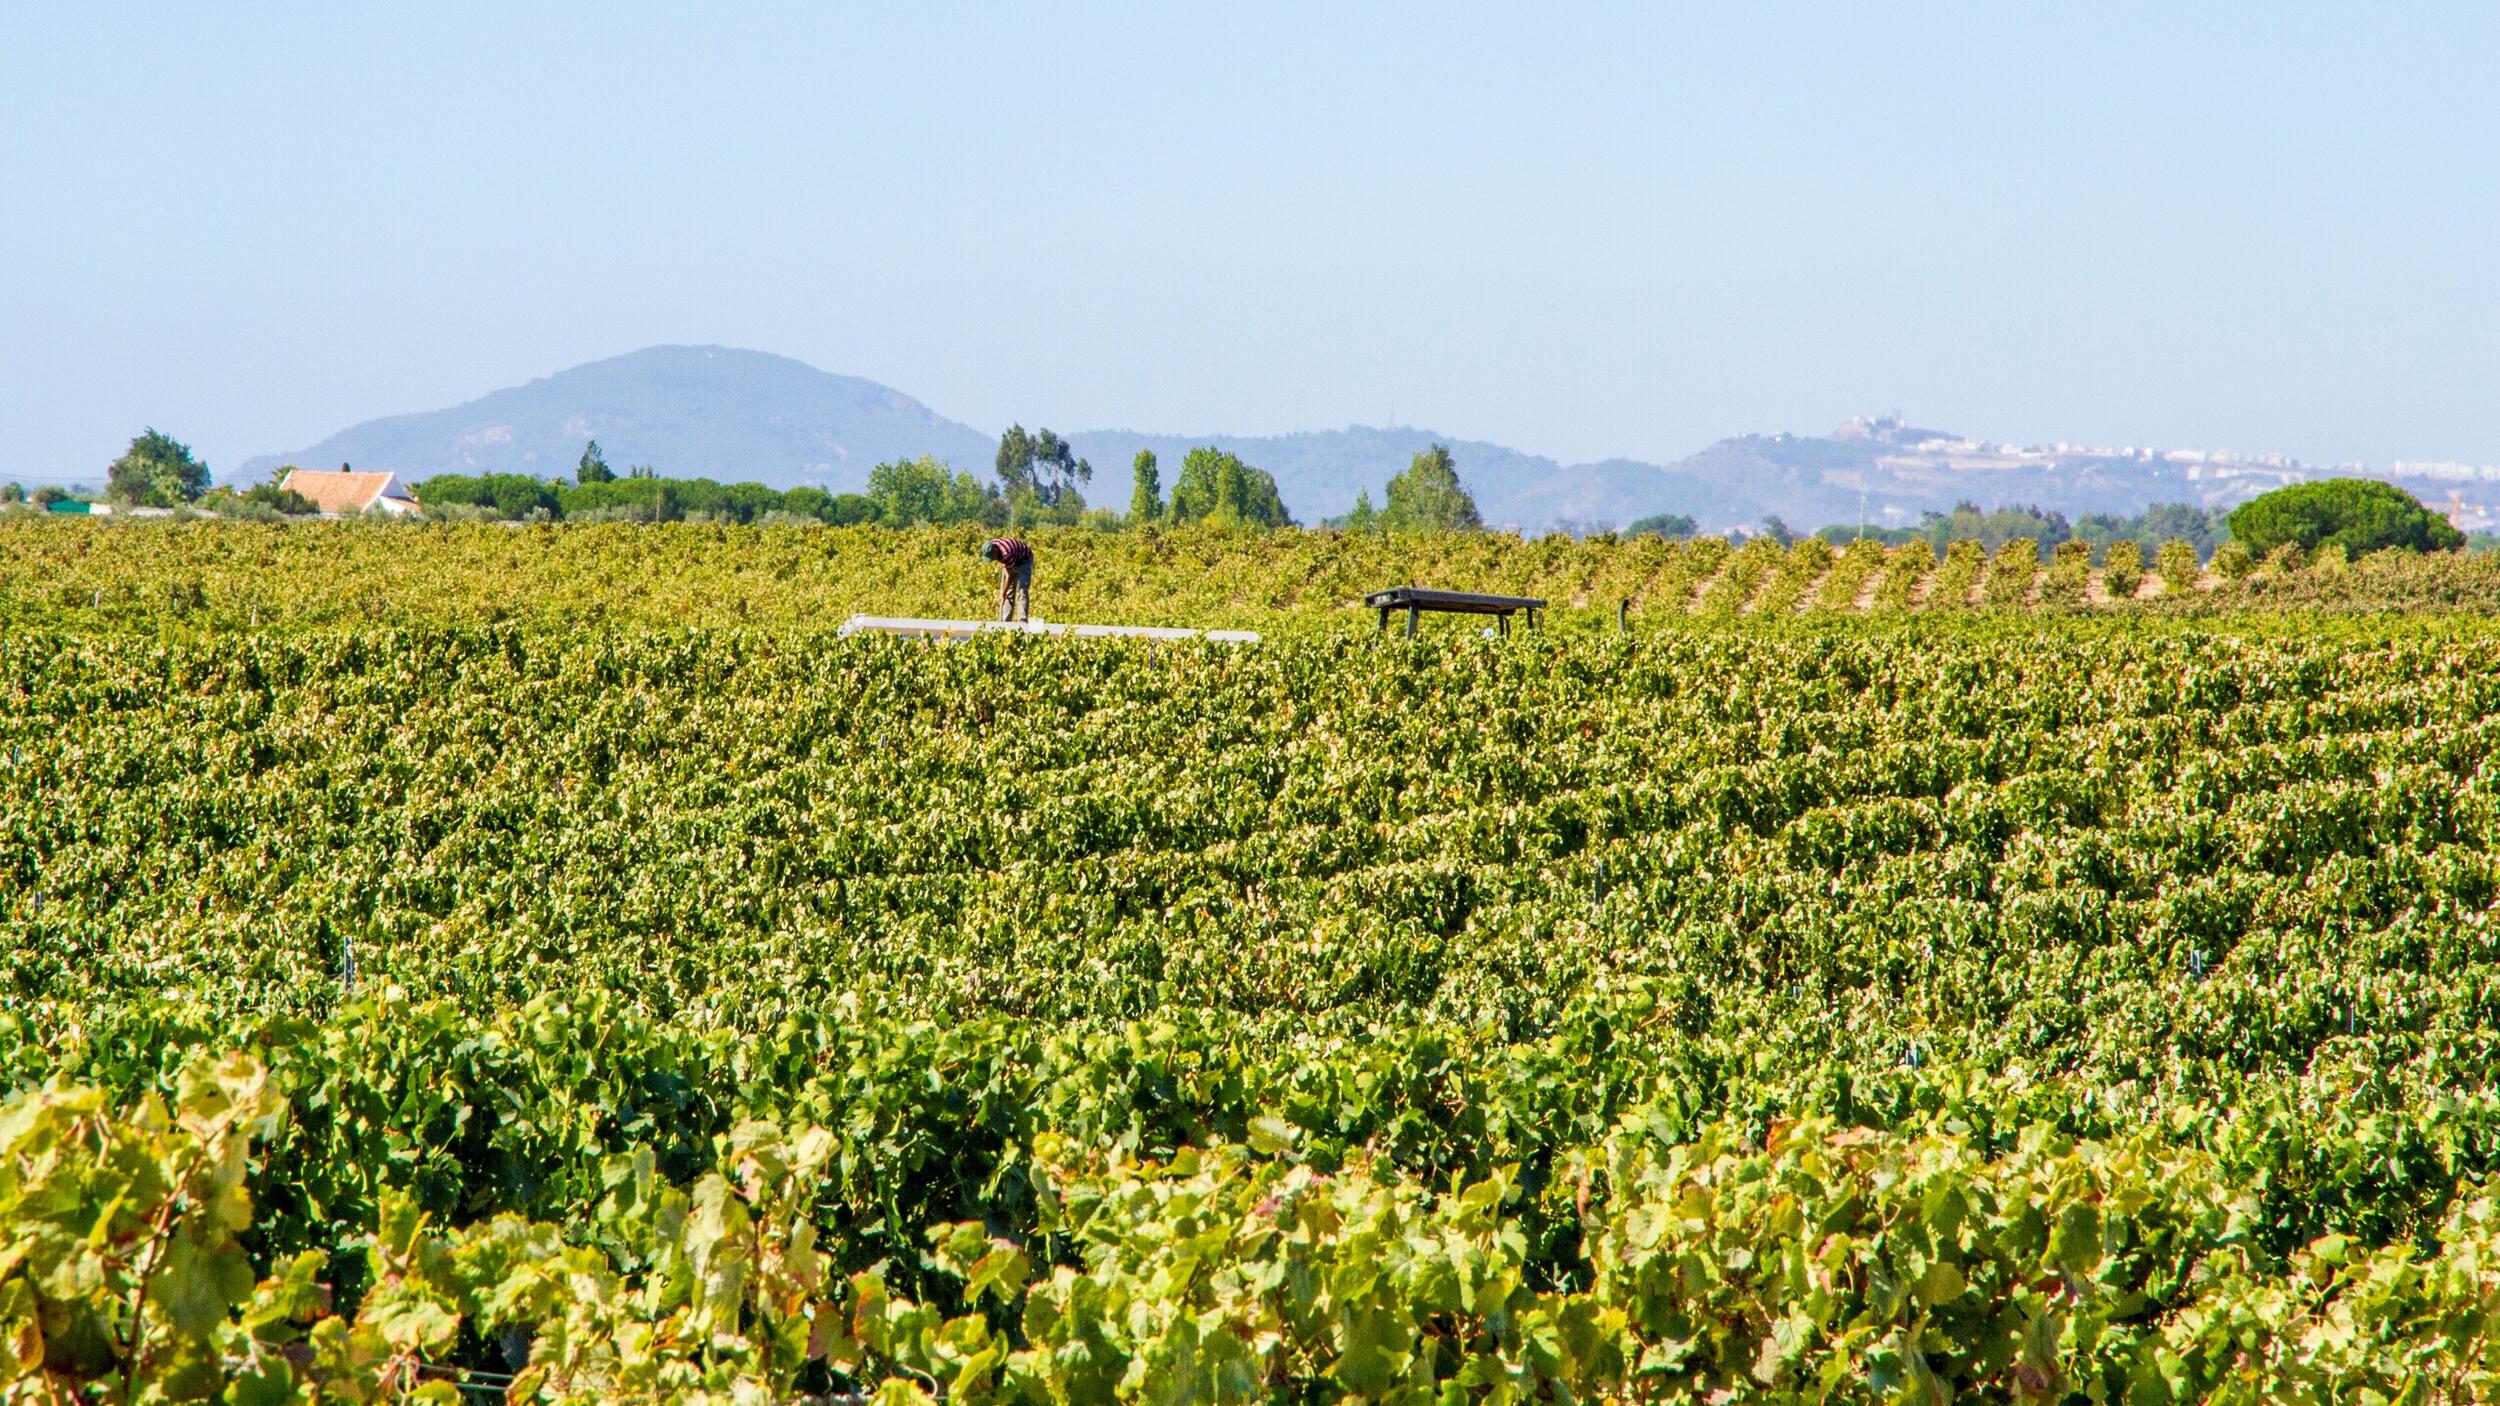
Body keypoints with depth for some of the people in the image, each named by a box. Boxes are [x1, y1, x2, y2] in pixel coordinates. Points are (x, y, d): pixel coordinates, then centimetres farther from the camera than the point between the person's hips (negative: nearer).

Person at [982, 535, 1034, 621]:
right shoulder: (989, 547, -18)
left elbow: (1010, 576, -29)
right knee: (1009, 593, 1)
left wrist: (1003, 593, -21)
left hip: (1024, 562, -7)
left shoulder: (1006, 553, -40)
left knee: (1022, 591, -18)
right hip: (1011, 563, 7)